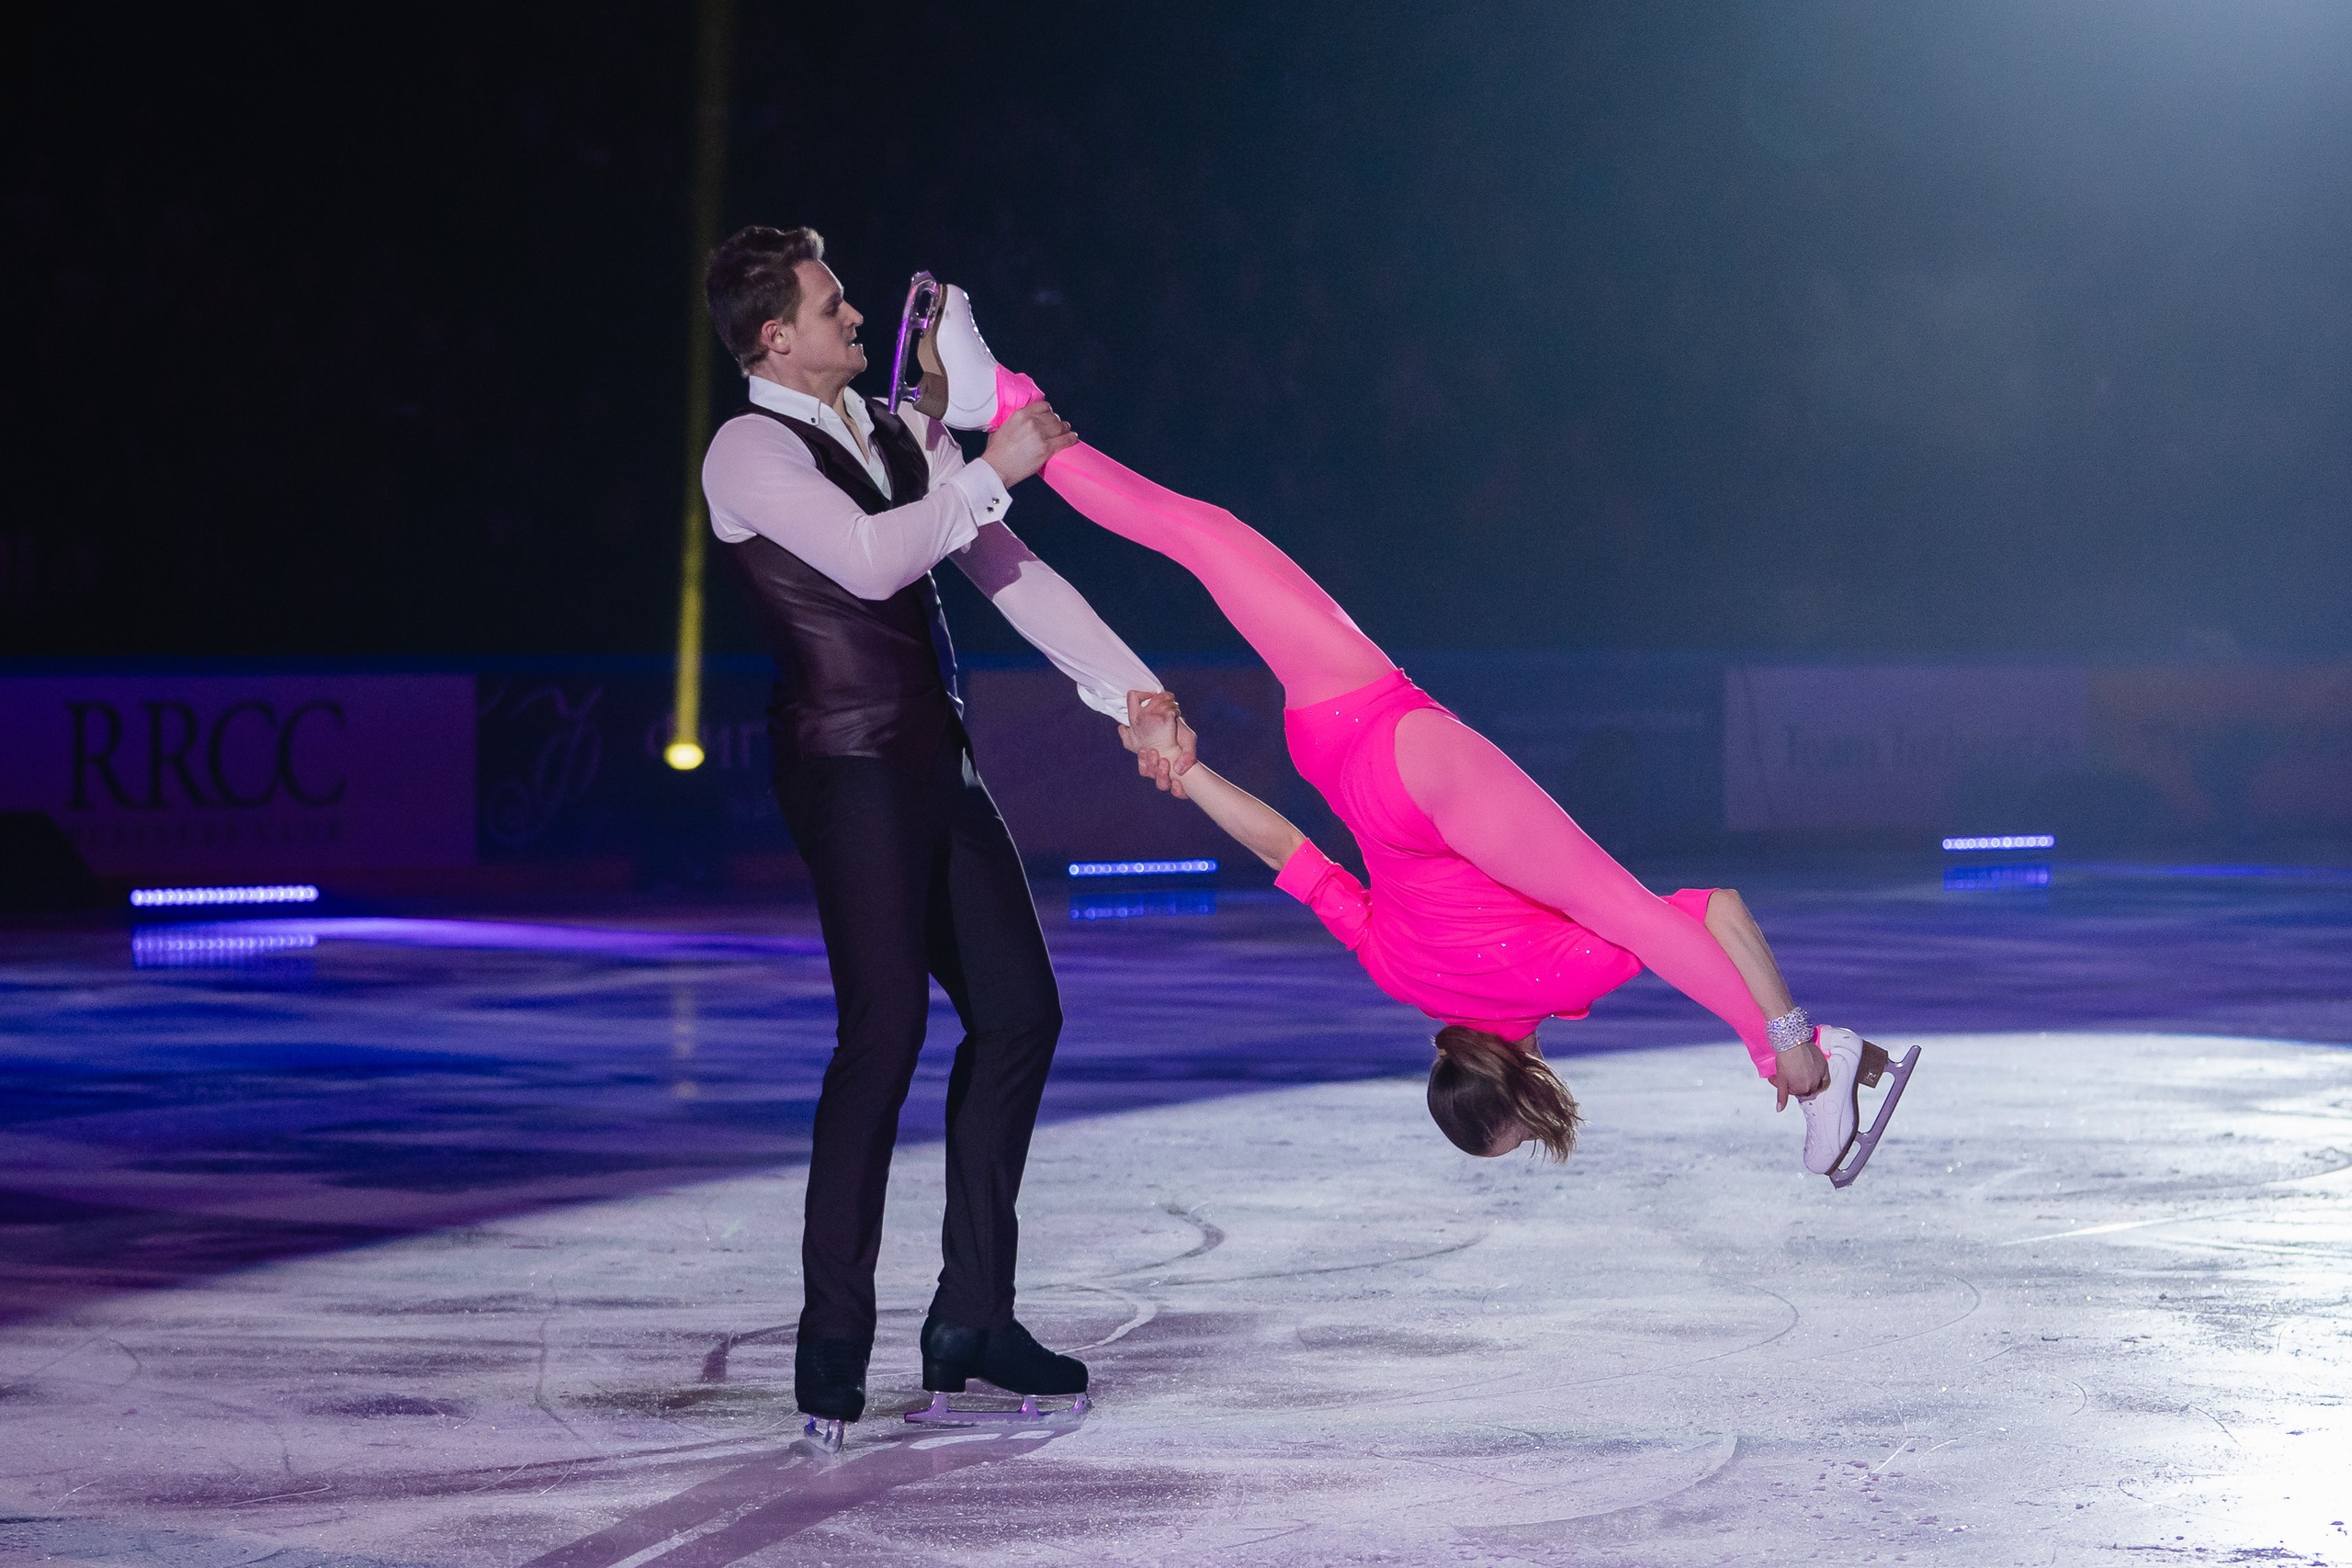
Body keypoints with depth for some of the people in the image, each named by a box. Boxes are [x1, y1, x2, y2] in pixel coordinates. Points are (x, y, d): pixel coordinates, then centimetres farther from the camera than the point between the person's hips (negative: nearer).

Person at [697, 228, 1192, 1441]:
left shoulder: (903, 436, 16)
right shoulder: (751, 453, -8)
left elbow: (1011, 575, 13)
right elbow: (870, 562, -23)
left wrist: (1131, 692, 5)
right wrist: (995, 471, -16)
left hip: (935, 765, 8)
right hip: (848, 767, -8)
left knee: (1018, 1012, 7)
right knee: (885, 1028, -15)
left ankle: (972, 1318, 14)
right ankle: (833, 1339, -8)